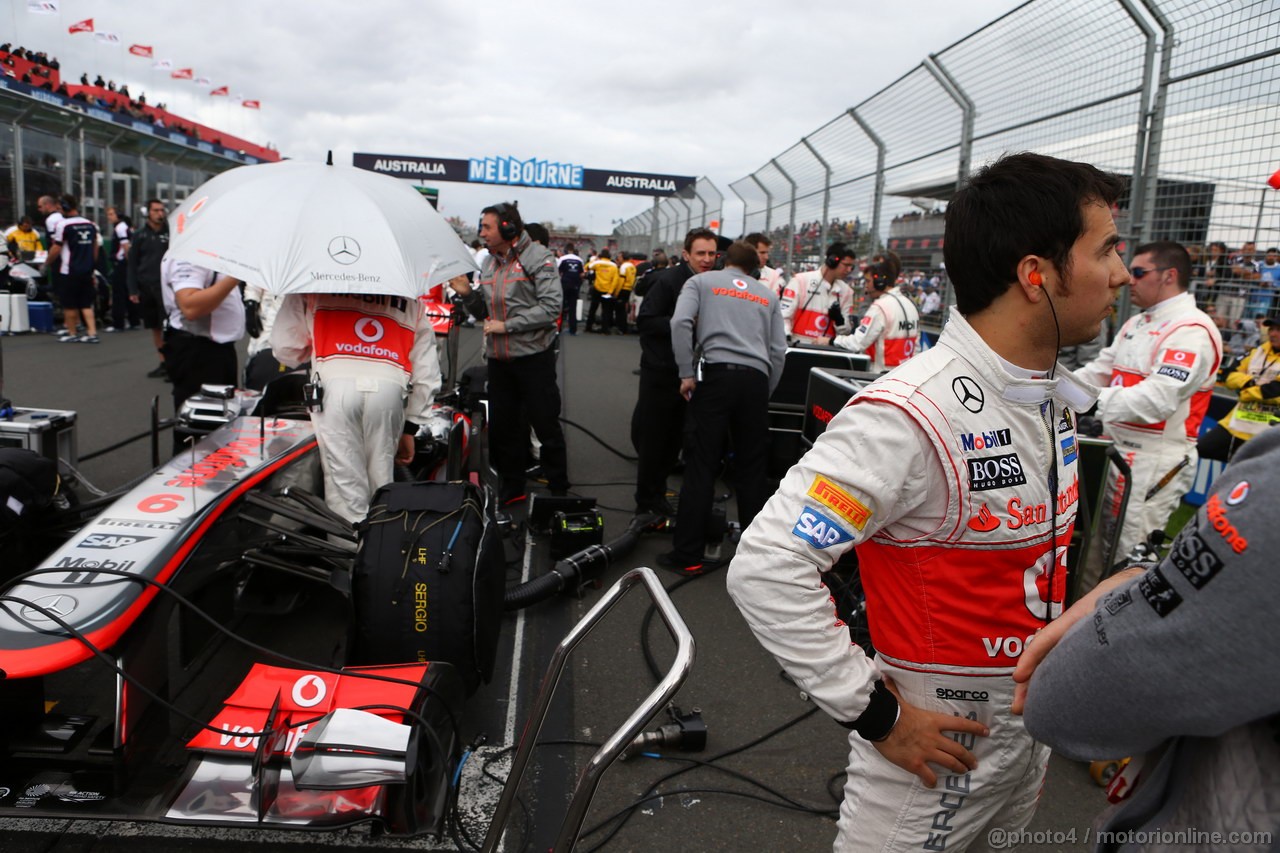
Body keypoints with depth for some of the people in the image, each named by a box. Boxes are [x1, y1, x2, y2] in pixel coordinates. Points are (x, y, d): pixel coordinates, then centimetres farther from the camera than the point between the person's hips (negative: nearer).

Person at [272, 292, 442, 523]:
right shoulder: (412, 301, 26)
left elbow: (284, 347, 16)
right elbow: (427, 372, 22)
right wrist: (410, 428, 26)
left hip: (336, 385, -2)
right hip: (390, 388, 2)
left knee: (344, 483, 1)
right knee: (380, 484, 9)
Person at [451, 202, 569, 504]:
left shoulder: (537, 258, -9)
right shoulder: (489, 262, 14)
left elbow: (551, 306, -18)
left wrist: (506, 325, -17)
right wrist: (467, 293, -1)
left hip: (533, 356, -7)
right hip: (499, 358, 7)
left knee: (545, 425, 1)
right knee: (502, 427, 13)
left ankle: (558, 489, 14)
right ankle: (512, 487, 27)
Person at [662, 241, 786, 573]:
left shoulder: (701, 281, 13)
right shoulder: (768, 294, 21)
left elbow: (681, 321, -6)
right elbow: (779, 350, 12)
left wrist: (686, 373, -2)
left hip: (716, 373, -2)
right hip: (756, 378, 3)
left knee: (701, 467, -1)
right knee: (752, 469, 11)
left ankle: (687, 555, 2)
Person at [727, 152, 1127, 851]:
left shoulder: (1056, 394, 1)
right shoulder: (910, 416, -29)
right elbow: (766, 569, -30)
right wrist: (874, 713, -24)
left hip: (1032, 736, 8)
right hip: (938, 747, -8)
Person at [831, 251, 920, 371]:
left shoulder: (880, 307, -16)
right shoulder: (911, 305, 9)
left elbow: (858, 343, -19)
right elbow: (916, 345, 14)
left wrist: (832, 340, -6)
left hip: (882, 373, -8)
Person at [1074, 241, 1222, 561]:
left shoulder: (1192, 331, -15)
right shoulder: (1135, 324, 16)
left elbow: (1158, 398, -26)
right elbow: (1098, 371, 14)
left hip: (1155, 460, -9)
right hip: (1117, 450, 9)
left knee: (1132, 554, -3)